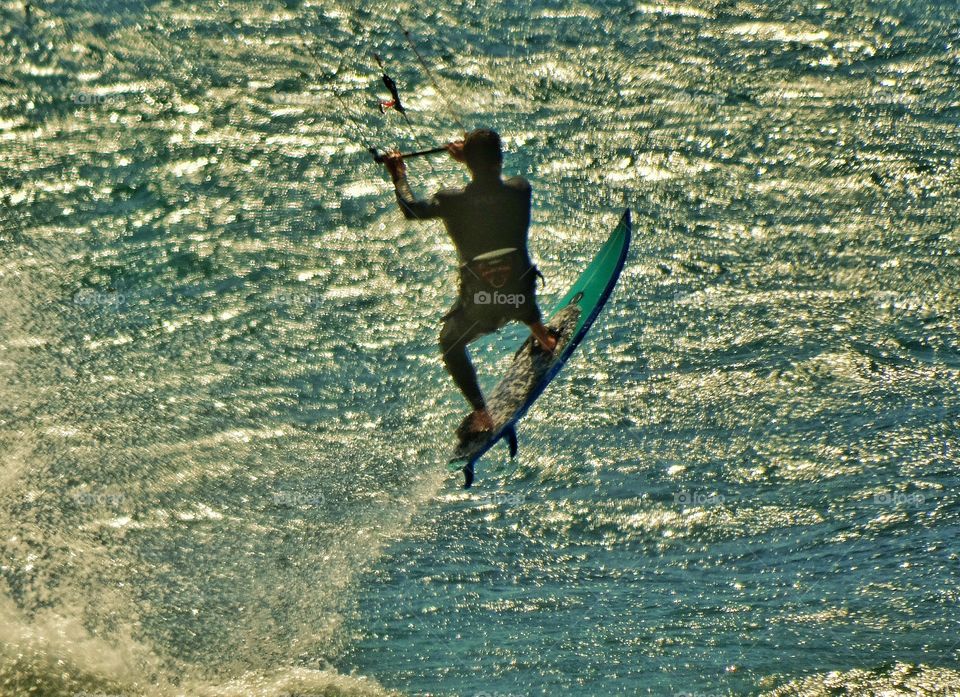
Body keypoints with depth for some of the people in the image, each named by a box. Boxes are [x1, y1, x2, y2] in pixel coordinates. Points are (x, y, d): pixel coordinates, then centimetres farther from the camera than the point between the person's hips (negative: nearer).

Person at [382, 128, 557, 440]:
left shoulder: (453, 202, -19)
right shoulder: (520, 191, -14)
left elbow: (412, 209, 0)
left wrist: (399, 175, 16)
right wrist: (473, 157, 21)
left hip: (478, 303, -2)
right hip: (519, 295, 3)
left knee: (451, 343, 27)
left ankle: (480, 414, 19)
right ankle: (543, 338, 63)